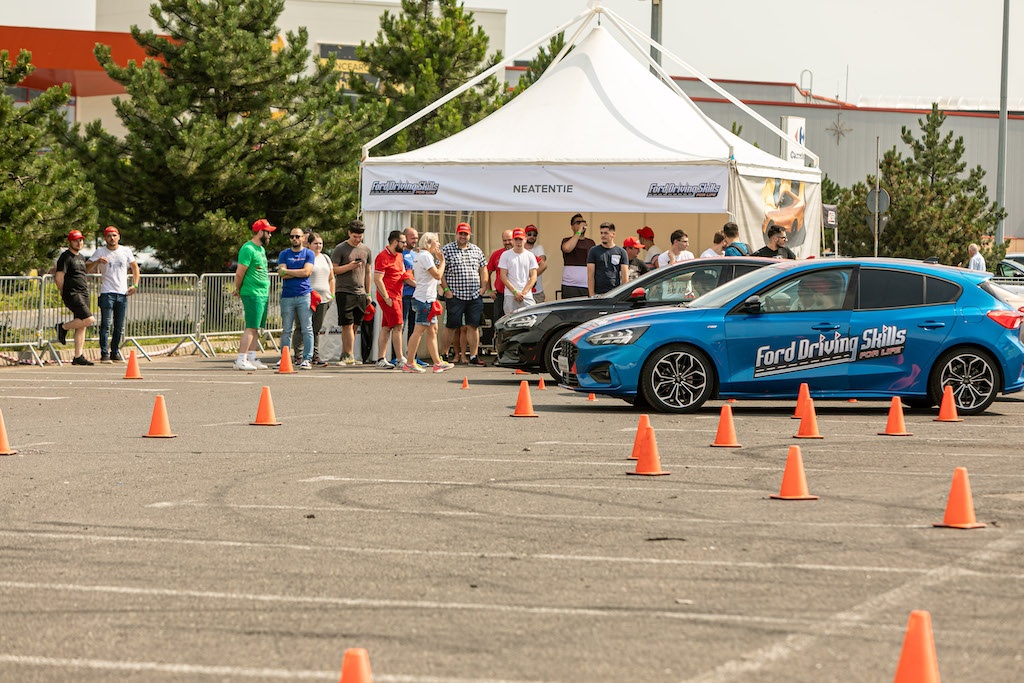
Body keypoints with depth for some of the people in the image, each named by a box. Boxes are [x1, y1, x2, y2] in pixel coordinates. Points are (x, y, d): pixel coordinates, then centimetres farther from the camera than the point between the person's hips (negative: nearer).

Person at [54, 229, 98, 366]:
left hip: (84, 294, 9)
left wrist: (97, 262, 24)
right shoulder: (65, 257, -8)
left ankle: (78, 356, 8)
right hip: (72, 294, -9)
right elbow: (59, 277, -12)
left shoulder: (81, 257, 19)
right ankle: (63, 327, -1)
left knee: (81, 327, 6)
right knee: (89, 319, -20)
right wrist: (64, 292, -3)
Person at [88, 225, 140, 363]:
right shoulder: (100, 252, 1)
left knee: (120, 327, 7)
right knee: (106, 325, -10)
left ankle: (115, 353, 16)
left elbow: (135, 268, 19)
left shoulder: (126, 251, 10)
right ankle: (104, 354, -10)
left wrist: (135, 285, 7)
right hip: (107, 293, -4)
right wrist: (97, 262, -21)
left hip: (122, 293, 4)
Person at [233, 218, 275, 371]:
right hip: (252, 294, -9)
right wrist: (238, 290, -2)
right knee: (251, 328, -12)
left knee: (255, 328, 10)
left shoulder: (261, 249, 18)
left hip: (263, 294, 9)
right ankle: (241, 360, -13)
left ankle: (252, 359, 13)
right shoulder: (248, 249, -13)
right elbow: (240, 273, -13)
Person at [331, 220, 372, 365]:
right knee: (347, 325, -9)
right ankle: (349, 356, -12)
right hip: (344, 292, -5)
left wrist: (368, 293, 18)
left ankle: (344, 354, 11)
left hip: (360, 293, 5)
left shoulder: (366, 250, 15)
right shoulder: (340, 249, 0)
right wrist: (349, 266, -17)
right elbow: (333, 270, -3)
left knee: (354, 326, 5)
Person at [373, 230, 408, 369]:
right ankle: (400, 359, -9)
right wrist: (386, 298, -19)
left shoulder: (399, 255, 16)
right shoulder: (383, 257, -13)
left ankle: (381, 360, 8)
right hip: (388, 297, -9)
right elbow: (377, 280, -17)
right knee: (397, 326, -10)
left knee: (386, 328, 8)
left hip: (397, 297, 9)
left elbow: (403, 276, 26)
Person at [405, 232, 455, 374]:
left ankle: (437, 362, 12)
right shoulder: (425, 256, -13)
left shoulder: (419, 256, 18)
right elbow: (437, 275, -18)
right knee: (420, 329, -10)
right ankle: (409, 364, -10)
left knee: (433, 330, 11)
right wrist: (442, 261, -5)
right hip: (425, 299, -11)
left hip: (426, 298, 11)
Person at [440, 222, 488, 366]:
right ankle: (456, 354, 6)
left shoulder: (477, 250, 14)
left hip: (474, 296, 3)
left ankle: (473, 356, -2)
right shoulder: (447, 250, 2)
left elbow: (483, 269, 20)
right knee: (453, 327, -1)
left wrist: (483, 287, 8)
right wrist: (446, 290, -9)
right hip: (455, 295, -3)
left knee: (473, 327, -1)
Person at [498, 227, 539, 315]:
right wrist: (515, 292, -8)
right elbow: (503, 276, 1)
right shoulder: (505, 255, 6)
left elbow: (533, 277, 6)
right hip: (510, 295, -1)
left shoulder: (530, 255, 10)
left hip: (527, 295, 1)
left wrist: (524, 292, -7)